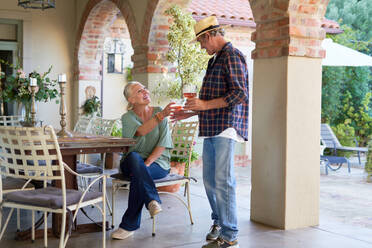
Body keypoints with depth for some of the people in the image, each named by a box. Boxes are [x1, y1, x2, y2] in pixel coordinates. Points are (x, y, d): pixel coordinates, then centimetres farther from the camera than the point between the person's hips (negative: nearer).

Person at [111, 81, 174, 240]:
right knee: (133, 157, -36)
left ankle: (129, 225, -24)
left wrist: (147, 163, -21)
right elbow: (141, 131, -24)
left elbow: (163, 143, -6)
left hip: (158, 163, 0)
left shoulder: (158, 111, 2)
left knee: (138, 175, -34)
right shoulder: (128, 117, 0)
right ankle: (153, 200, -38)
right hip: (131, 163, 1)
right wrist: (161, 115, -39)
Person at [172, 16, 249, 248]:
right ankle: (218, 222, 29)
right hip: (211, 129, 9)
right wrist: (189, 113, 25)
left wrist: (205, 104, -17)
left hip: (226, 128, -9)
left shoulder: (232, 55, -7)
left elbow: (240, 94, -17)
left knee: (223, 181, -9)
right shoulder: (214, 60, 23)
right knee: (209, 180, 12)